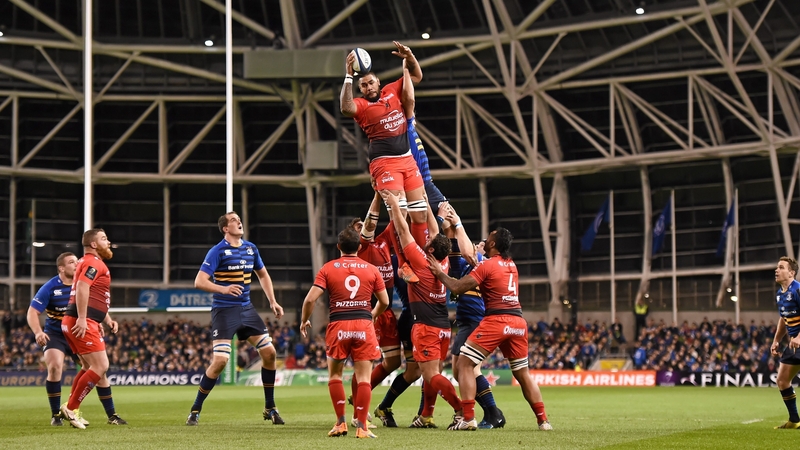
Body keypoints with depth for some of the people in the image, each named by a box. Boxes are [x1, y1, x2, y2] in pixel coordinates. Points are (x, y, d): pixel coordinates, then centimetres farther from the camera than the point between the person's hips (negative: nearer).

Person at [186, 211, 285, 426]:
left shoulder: (251, 248, 8)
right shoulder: (218, 251, -11)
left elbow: (263, 275, 24)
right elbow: (199, 281, -17)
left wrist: (272, 302, 16)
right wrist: (223, 289, -32)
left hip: (246, 309, 6)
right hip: (224, 311, -6)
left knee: (269, 352, 0)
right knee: (220, 360, -16)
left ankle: (270, 408, 15)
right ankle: (195, 411, -2)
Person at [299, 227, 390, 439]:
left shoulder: (328, 268, 3)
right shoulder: (372, 270, 8)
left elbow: (310, 299, -4)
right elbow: (384, 302, 12)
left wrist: (304, 321, 12)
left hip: (338, 326, 0)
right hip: (364, 326, 1)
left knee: (335, 375, 15)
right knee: (363, 377, 1)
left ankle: (341, 423, 12)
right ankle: (361, 426, -4)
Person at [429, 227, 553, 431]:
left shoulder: (487, 265, -3)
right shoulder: (512, 265, 19)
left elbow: (457, 287, -7)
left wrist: (440, 273, 8)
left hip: (496, 320, -7)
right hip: (518, 321, 7)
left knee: (465, 363, 0)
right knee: (522, 373, 17)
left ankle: (468, 418, -11)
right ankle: (543, 420, 13)